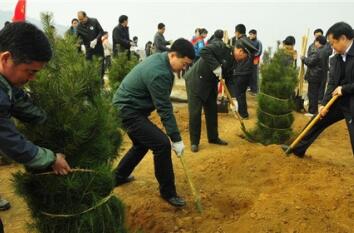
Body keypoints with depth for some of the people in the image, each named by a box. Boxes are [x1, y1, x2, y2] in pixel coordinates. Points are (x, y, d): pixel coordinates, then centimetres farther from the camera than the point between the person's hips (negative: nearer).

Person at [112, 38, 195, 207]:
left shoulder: (160, 58, 4)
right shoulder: (159, 73, -27)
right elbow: (165, 109, -24)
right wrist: (176, 139, -18)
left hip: (127, 107, 11)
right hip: (129, 111, -11)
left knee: (142, 144, 24)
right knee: (162, 144, -14)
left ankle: (118, 177, 39)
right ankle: (167, 192, 0)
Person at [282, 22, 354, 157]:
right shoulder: (336, 58, 5)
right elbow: (332, 83, 5)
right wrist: (324, 103, -4)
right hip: (338, 101, 7)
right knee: (317, 122, 16)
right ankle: (298, 148, 35)